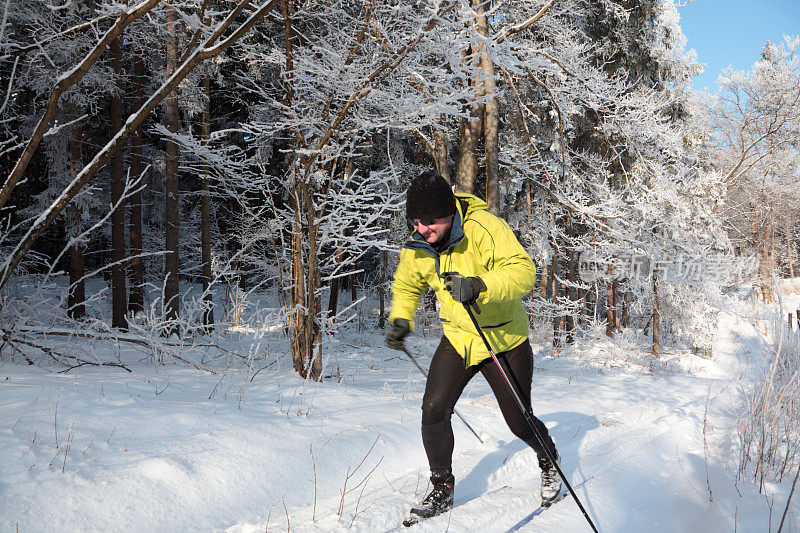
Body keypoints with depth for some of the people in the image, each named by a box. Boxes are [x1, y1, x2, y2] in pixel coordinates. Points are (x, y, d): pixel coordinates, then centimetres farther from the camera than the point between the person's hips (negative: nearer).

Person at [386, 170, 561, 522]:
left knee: (519, 422, 7)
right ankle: (442, 489, 9)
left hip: (505, 340, -4)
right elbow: (407, 285, 13)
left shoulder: (484, 229, -26)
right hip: (457, 339, 4)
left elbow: (524, 271, -35)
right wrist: (400, 319, -4)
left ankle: (549, 460, 41)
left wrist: (480, 285, -49)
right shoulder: (417, 247, -8)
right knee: (434, 411, -11)